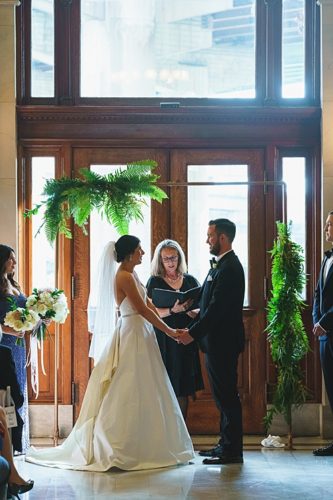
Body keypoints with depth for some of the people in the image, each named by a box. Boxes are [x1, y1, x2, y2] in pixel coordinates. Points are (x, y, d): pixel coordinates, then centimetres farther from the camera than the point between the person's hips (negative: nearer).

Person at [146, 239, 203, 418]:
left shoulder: (190, 281, 8)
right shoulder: (155, 282, 2)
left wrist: (188, 309, -16)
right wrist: (173, 310, -24)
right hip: (163, 341, -2)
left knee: (183, 389, 5)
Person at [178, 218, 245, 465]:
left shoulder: (229, 268, -18)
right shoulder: (223, 265, 15)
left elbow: (217, 308, -22)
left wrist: (193, 333, -18)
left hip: (223, 342, -10)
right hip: (219, 341, 10)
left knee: (226, 395, -5)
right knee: (225, 395, 15)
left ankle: (232, 450, 0)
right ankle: (227, 445, 22)